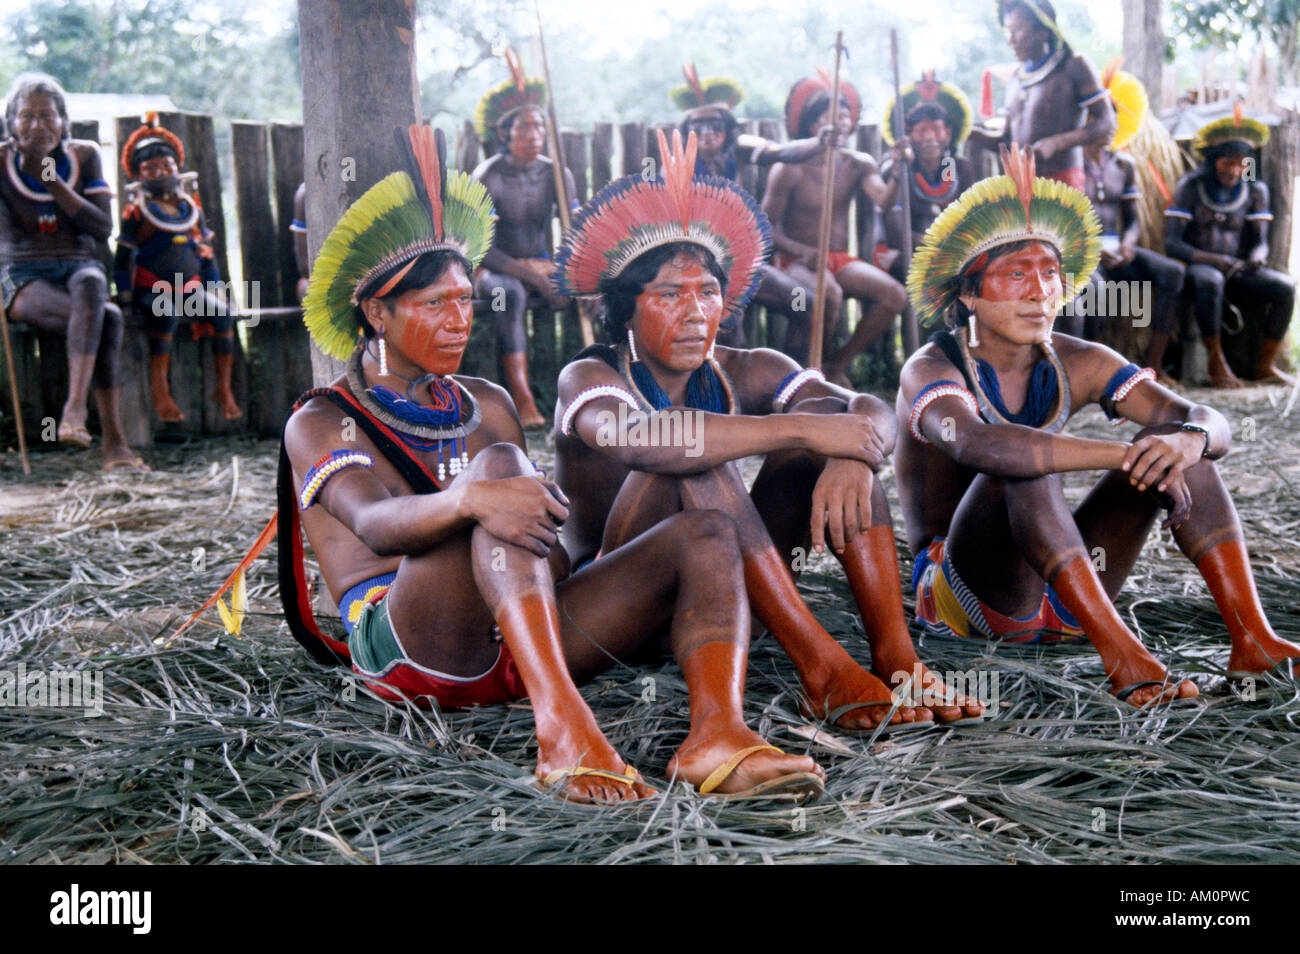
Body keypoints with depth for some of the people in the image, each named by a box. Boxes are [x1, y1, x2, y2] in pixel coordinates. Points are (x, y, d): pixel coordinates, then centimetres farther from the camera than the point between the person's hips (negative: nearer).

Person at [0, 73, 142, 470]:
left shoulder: (84, 155, 8)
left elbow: (103, 227, -2)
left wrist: (52, 182, -10)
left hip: (79, 266, 2)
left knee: (89, 288, -38)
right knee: (105, 318, -34)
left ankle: (75, 408, -44)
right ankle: (113, 443, -39)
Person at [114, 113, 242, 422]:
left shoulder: (191, 207, 11)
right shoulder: (136, 213, -2)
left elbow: (206, 252, 17)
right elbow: (123, 258, -3)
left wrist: (215, 287, 11)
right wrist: (125, 296, -9)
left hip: (190, 287, 4)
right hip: (152, 288, -4)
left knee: (223, 314, -21)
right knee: (166, 313, -36)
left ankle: (223, 388, -11)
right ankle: (159, 387, -28)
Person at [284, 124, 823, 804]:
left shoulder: (486, 404, 25)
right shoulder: (319, 423, 6)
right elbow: (373, 521, -16)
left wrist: (549, 555, -4)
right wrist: (471, 498, -37)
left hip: (522, 635, 6)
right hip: (407, 650, -5)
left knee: (705, 537, -13)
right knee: (498, 464, -31)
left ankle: (716, 732, -40)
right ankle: (561, 723, -46)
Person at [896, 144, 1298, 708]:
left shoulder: (1074, 365, 1)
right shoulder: (931, 369, -14)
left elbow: (1211, 423, -7)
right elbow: (974, 443, -39)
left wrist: (1189, 441, -32)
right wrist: (1126, 456, -42)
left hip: (1061, 598, 6)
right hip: (961, 595, -5)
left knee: (1177, 443, -9)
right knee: (1020, 463, -32)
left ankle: (1252, 639, -18)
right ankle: (1119, 652, -36)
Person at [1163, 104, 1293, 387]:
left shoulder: (1255, 191, 8)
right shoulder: (1190, 187, -2)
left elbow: (1259, 242, 6)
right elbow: (1172, 243, -9)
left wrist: (1256, 259, -20)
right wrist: (1213, 260, -24)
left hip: (1236, 271, 4)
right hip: (1197, 267, -4)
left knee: (1285, 285, -24)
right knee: (1210, 281, -40)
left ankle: (1265, 365, -10)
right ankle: (1216, 363, -24)